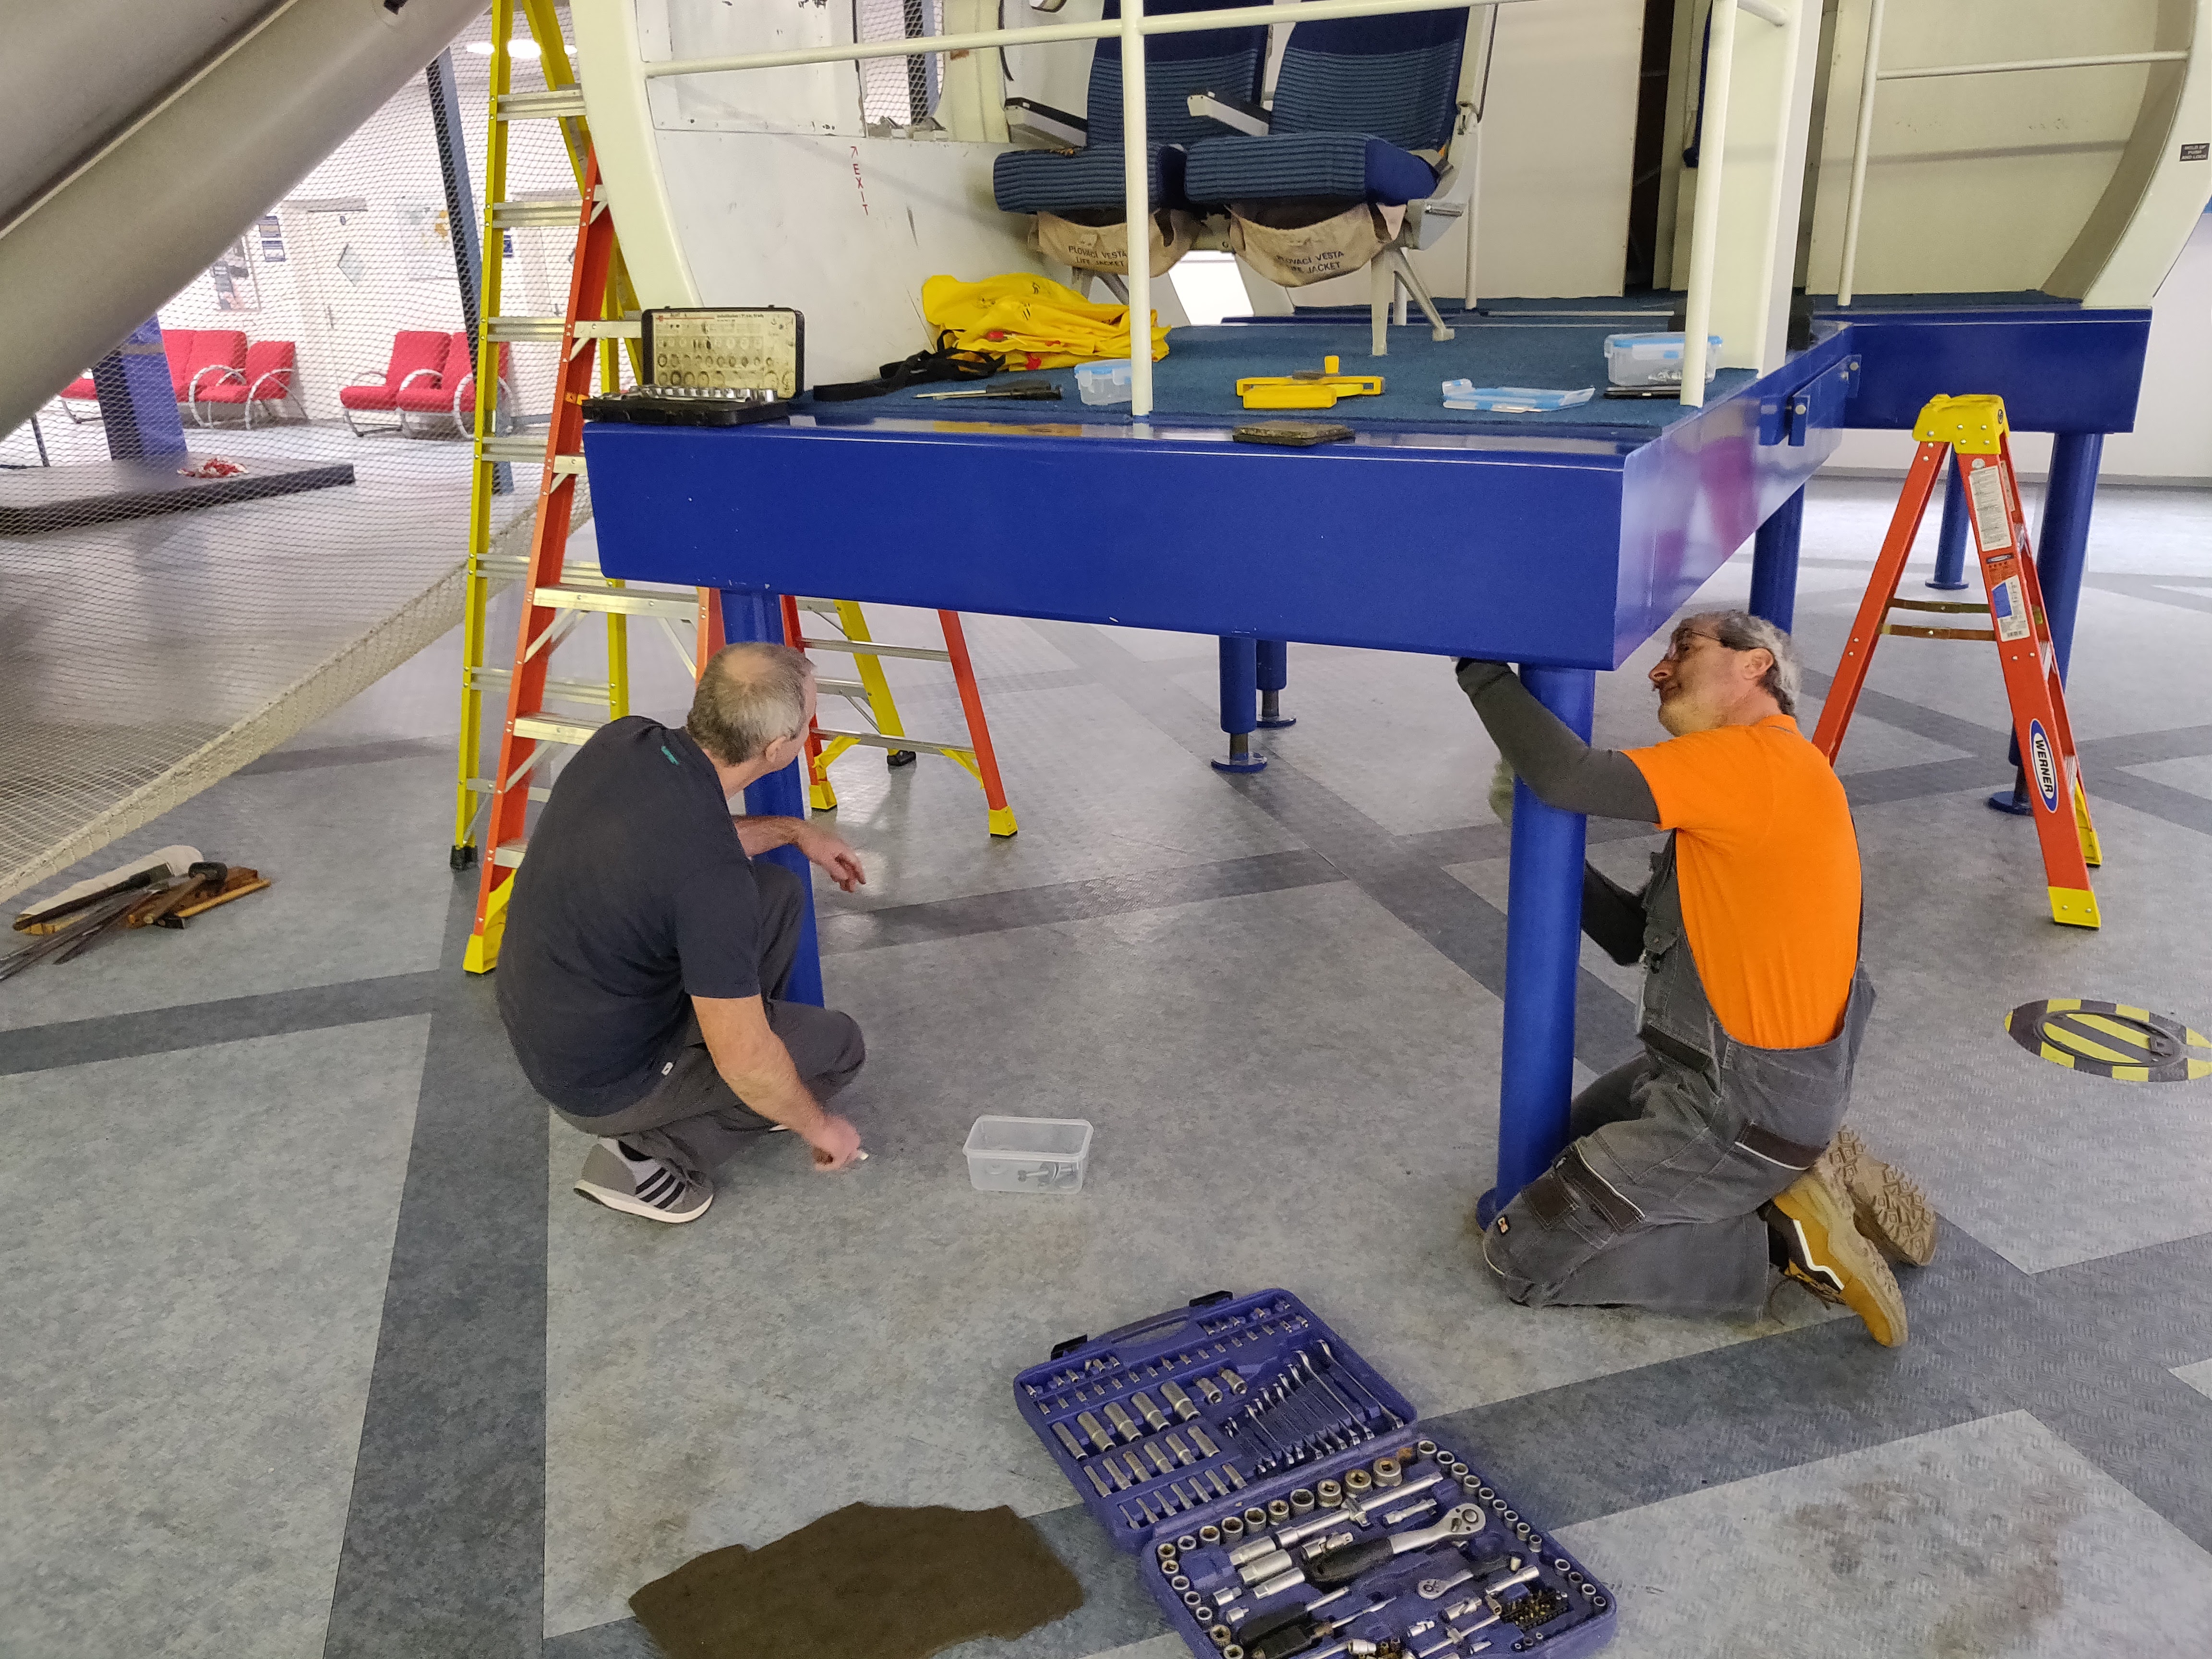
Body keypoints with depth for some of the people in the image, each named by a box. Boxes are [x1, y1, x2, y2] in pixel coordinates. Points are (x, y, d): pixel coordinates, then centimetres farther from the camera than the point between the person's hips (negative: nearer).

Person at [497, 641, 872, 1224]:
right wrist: (816, 1125, -6)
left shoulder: (624, 740, -11)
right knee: (837, 1045, 7)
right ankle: (650, 1154, 4)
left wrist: (791, 831, 14)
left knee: (777, 892, 15)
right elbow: (744, 1060, -24)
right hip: (602, 1079, -8)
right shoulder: (710, 875, -34)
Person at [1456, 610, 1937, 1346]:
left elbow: (1569, 777, -30)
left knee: (1523, 1254, -4)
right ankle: (1796, 1174, 16)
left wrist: (1483, 671, -17)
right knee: (1573, 1140, 32)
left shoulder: (1753, 759, -20)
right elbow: (1631, 934, 11)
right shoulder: (1767, 768, 11)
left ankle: (1783, 1237, -3)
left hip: (1741, 1111, -10)